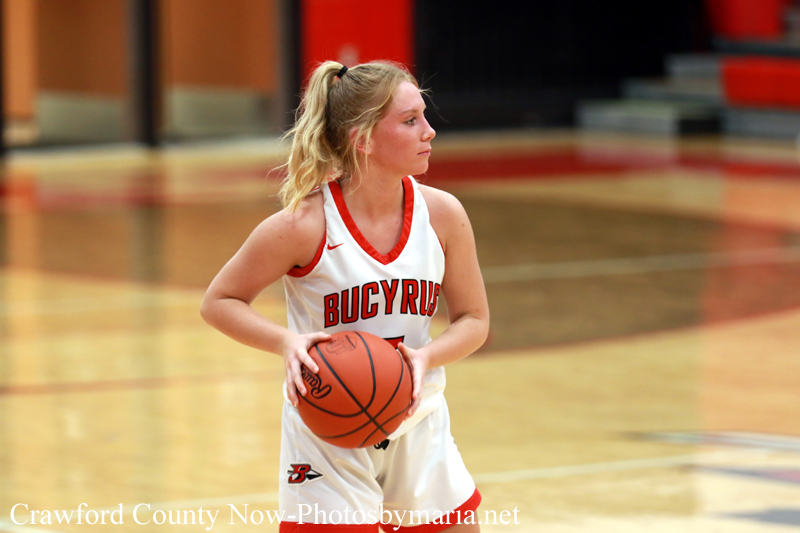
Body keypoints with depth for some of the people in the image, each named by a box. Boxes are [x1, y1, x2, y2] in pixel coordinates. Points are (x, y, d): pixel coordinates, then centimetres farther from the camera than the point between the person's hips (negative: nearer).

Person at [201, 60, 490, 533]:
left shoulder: (442, 214, -8)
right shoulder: (306, 225, -19)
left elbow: (474, 319, 3)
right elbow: (218, 302, -9)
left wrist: (425, 357, -18)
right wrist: (287, 342, -26)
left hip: (418, 426, 5)